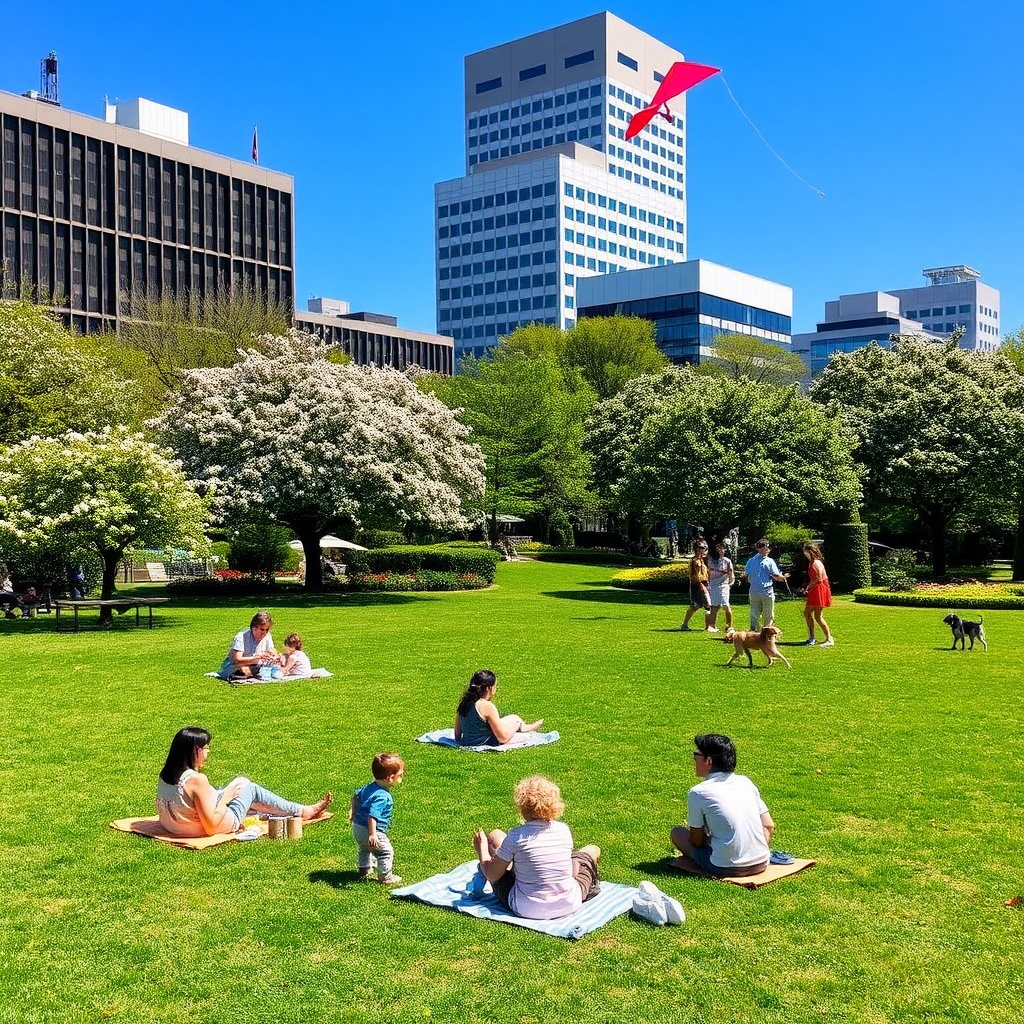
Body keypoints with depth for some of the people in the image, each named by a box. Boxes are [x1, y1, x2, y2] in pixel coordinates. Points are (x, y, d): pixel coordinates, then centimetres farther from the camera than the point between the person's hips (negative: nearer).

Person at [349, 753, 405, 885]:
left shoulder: (370, 786, 3)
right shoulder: (382, 796, -27)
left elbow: (356, 794, 19)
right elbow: (372, 815, -34)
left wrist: (353, 811, 26)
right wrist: (372, 835, -34)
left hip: (357, 828, 10)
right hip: (368, 831, -10)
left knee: (365, 849, 33)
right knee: (386, 852, 5)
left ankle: (364, 869, 50)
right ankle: (385, 877, 15)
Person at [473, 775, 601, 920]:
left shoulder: (516, 836, -17)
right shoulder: (564, 830, -7)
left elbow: (492, 875, -7)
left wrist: (481, 849, 12)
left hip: (527, 909, -2)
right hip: (569, 905, 2)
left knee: (495, 836, 14)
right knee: (593, 850, 26)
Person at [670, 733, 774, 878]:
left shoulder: (698, 792, -10)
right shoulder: (745, 782, 5)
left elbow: (697, 841, -2)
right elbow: (769, 826, 5)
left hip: (727, 868, -5)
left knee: (676, 832, 14)